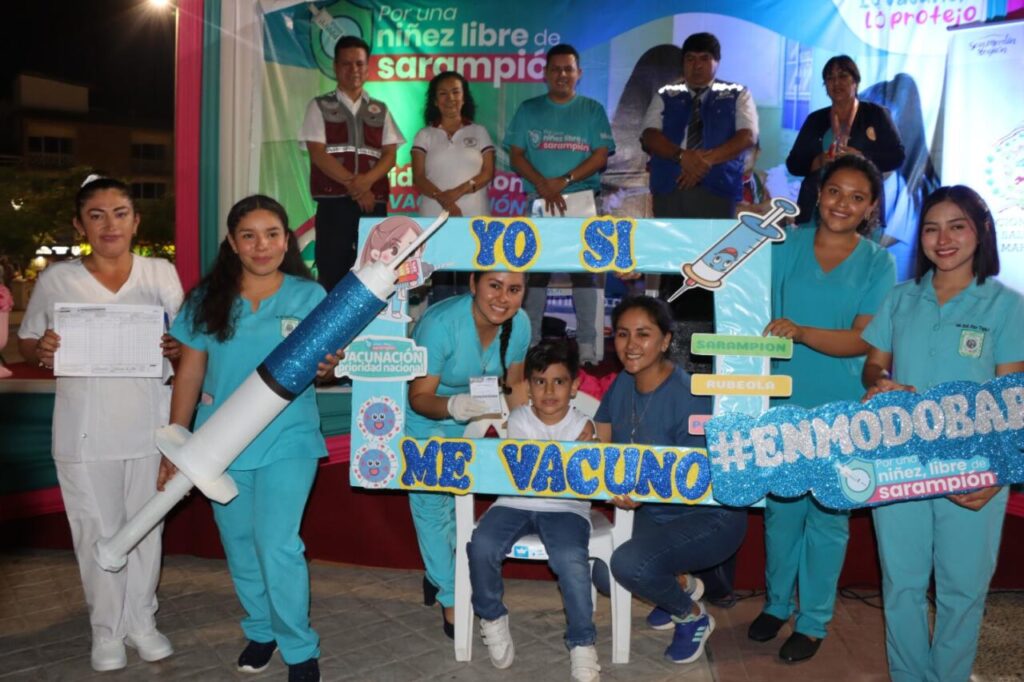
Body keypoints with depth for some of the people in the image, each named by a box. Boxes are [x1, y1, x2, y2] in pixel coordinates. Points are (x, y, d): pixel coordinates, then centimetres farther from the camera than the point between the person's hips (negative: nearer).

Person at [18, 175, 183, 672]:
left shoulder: (161, 273, 2)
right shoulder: (56, 279, -1)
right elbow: (26, 343, 7)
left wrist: (178, 348, -15)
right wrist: (42, 351, -16)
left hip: (150, 424, 1)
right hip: (85, 431, -1)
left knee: (146, 527, 11)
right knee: (96, 532, 7)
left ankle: (141, 621, 29)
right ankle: (106, 629, 26)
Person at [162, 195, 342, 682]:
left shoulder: (309, 295, -3)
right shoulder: (207, 299, 1)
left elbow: (323, 362, -5)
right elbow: (189, 373, 3)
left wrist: (326, 366, -30)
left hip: (287, 441, -3)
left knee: (278, 545, -7)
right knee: (239, 544, 14)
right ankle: (260, 629, 37)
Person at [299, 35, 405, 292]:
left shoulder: (380, 110, 15)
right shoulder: (320, 106, 7)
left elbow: (390, 155, 5)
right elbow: (317, 154, -3)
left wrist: (366, 181, -15)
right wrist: (352, 184, -13)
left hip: (374, 202, 3)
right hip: (333, 202, -2)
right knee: (332, 272, -3)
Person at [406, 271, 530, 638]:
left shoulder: (519, 324, -21)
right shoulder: (440, 324, -36)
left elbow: (514, 384, -5)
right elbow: (419, 398, -33)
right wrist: (452, 406, -53)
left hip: (467, 420, 5)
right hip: (424, 420, -5)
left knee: (457, 498, 19)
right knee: (431, 502, -2)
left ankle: (439, 574, 45)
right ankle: (450, 597, 18)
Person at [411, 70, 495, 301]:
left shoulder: (479, 132, 12)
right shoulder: (424, 135, 10)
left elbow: (488, 172, 3)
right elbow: (418, 177, 1)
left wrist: (458, 191, -13)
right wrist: (442, 198, -18)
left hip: (474, 218, 0)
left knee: (470, 286, -4)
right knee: (440, 284, -3)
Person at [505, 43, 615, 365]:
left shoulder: (592, 110, 8)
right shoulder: (528, 110, 11)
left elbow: (601, 156, -1)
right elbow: (516, 155, 5)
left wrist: (565, 180, -14)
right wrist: (542, 184, -12)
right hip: (539, 201, 2)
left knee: (586, 273, -5)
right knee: (535, 272, 5)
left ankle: (589, 350, -2)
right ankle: (530, 345, 13)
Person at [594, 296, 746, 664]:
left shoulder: (690, 397, -25)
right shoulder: (622, 385, -3)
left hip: (709, 518, -7)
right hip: (655, 512, 7)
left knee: (629, 564, -27)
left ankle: (693, 616, 6)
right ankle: (684, 585, 23)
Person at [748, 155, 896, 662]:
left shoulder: (878, 263, -3)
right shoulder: (787, 245, 1)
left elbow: (864, 340, -13)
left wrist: (800, 331, -29)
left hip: (841, 410, -1)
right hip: (784, 399, 2)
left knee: (827, 515, 8)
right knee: (781, 506, 12)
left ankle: (813, 621, 26)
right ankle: (777, 602, 33)